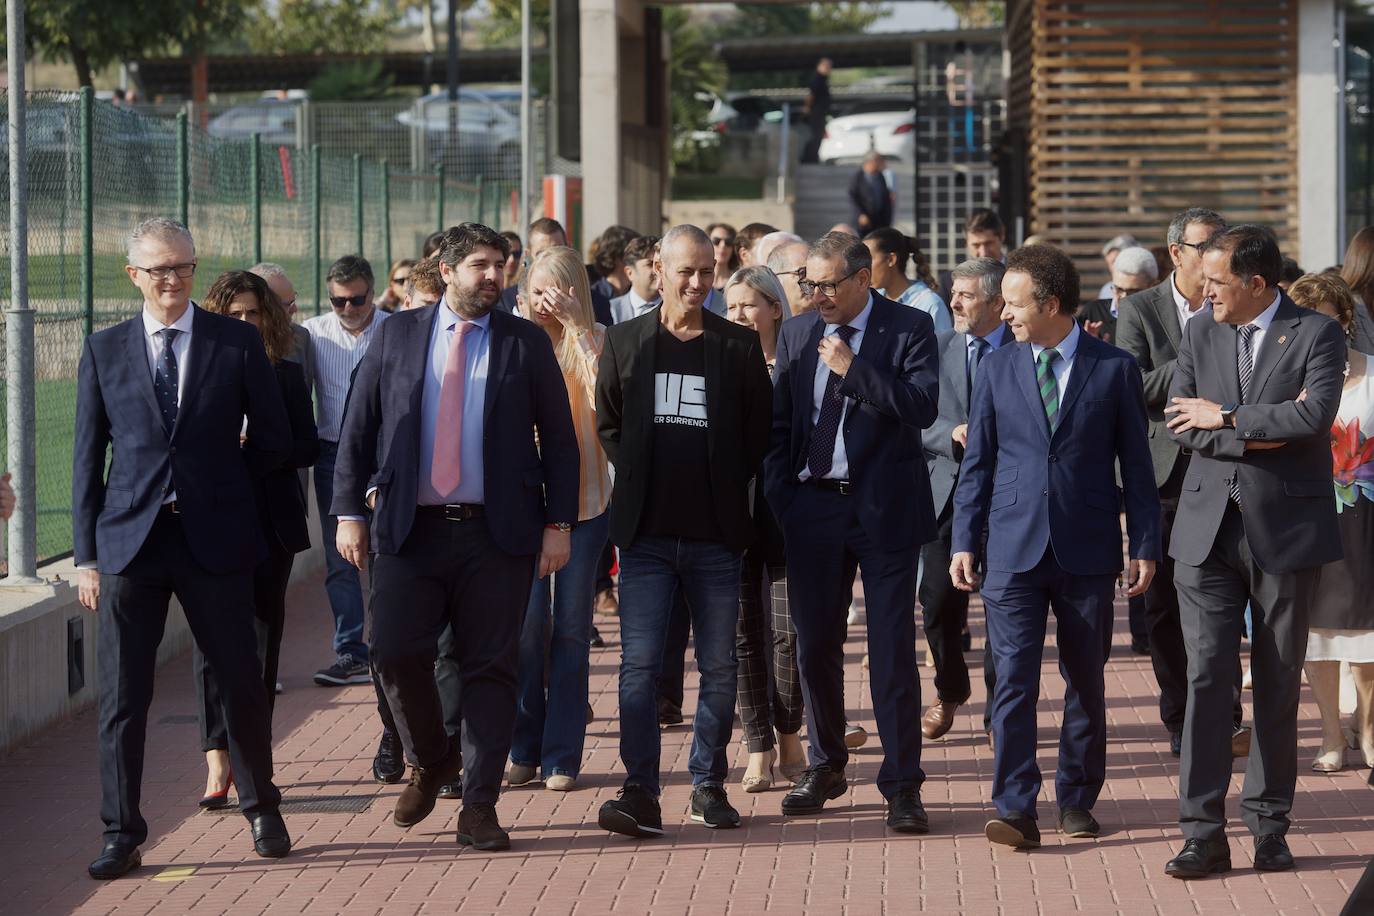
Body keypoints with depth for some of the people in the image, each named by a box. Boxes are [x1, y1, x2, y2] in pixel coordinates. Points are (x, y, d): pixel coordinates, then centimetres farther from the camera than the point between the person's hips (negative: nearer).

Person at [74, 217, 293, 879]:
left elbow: (272, 438, 9)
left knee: (241, 683, 6)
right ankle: (122, 836, 8)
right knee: (121, 697, 0)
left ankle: (261, 810, 26)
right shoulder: (104, 351, 6)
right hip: (129, 542, 1)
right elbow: (88, 458, 5)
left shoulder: (237, 342, 3)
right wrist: (87, 555, 1)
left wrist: (220, 491, 7)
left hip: (213, 541, 0)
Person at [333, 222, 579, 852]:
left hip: (497, 532, 0)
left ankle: (478, 807, 7)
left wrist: (558, 524, -1)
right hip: (411, 529, 1)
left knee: (490, 667, 0)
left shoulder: (527, 343, 6)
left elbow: (559, 439, 7)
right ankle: (431, 762, 18)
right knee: (396, 653, -9)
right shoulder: (397, 336, 8)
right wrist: (349, 512, 2)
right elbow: (358, 429, 9)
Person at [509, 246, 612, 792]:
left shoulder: (593, 343, 1)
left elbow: (604, 394, -20)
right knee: (527, 624, -3)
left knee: (571, 627, 3)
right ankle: (525, 749, 11)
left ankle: (562, 755, 10)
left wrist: (574, 324, -21)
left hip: (583, 498, 0)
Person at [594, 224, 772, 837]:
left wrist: (725, 487, 3)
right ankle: (641, 794, -9)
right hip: (646, 533, 0)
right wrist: (639, 479, 6)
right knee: (639, 664, -7)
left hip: (715, 534, 0)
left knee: (718, 666, 7)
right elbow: (607, 424, 13)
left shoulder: (740, 346, 3)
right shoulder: (624, 342, 6)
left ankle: (709, 786, 18)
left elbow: (759, 433, 8)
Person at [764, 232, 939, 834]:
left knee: (893, 649, -4)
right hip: (812, 508, 4)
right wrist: (779, 497, 4)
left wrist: (853, 369, -18)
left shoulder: (909, 329, -3)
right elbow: (779, 423, 13)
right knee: (815, 646, 10)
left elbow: (923, 407, -16)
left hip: (884, 511, -4)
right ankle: (825, 767, 26)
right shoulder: (797, 335, 10)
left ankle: (901, 784, 1)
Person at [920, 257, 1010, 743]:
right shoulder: (937, 348, 6)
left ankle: (999, 711, 16)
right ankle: (949, 693, 29)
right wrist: (952, 435, -15)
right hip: (946, 490, 3)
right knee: (940, 603, 4)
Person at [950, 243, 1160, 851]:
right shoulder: (996, 369, 7)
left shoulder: (1115, 368, 1)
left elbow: (1136, 463, 4)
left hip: (1087, 550, -1)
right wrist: (964, 541, 4)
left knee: (1087, 681, 8)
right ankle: (1015, 808, -8)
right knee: (1013, 679, -7)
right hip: (1013, 550, 1)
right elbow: (977, 463, 10)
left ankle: (1077, 799, 21)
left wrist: (1145, 545, 0)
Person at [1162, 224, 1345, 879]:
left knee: (1279, 682, 5)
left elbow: (1316, 414, -19)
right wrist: (1261, 433, -12)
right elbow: (1179, 424, 0)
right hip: (1208, 529, 2)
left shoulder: (1316, 334, -3)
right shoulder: (1200, 334, 9)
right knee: (1206, 674, -4)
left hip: (1285, 529, -2)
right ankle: (1203, 832, -3)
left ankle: (1269, 825, 15)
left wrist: (1226, 419, -12)